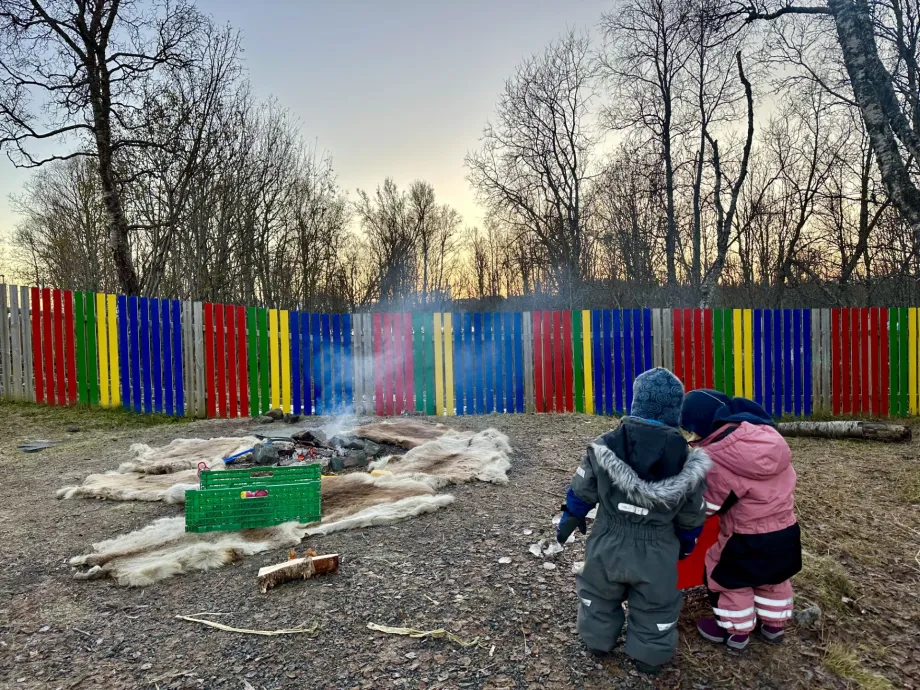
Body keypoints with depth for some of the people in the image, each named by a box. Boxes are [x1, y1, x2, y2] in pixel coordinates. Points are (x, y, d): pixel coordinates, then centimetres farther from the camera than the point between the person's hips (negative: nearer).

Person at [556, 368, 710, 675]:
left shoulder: (605, 446, -17)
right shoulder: (686, 459, -15)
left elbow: (582, 492, -7)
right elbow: (691, 516, -3)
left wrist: (569, 520, 11)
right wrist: (686, 545, 17)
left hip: (608, 545, 1)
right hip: (656, 554, 0)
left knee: (599, 595, 26)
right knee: (655, 608, 23)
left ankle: (598, 641, 46)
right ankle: (650, 657, 41)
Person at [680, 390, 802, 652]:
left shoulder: (715, 458, -29)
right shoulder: (766, 435, -9)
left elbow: (708, 505, -17)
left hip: (748, 538, -7)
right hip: (786, 530, 7)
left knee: (731, 580, 18)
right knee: (773, 579, 28)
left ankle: (736, 632, 33)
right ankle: (774, 625, 47)